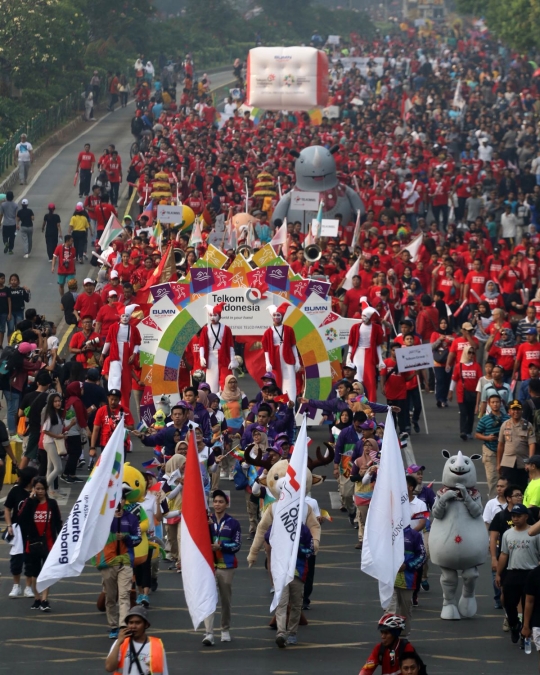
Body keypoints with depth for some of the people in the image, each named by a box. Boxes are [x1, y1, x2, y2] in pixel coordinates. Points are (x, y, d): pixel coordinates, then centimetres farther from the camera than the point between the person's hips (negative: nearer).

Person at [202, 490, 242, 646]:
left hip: (226, 565, 0)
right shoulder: (206, 521, 6)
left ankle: (225, 630, 25)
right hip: (209, 564, 0)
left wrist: (221, 546, -17)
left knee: (225, 599, 9)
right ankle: (208, 633, -17)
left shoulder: (233, 523, 1)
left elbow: (237, 545, -3)